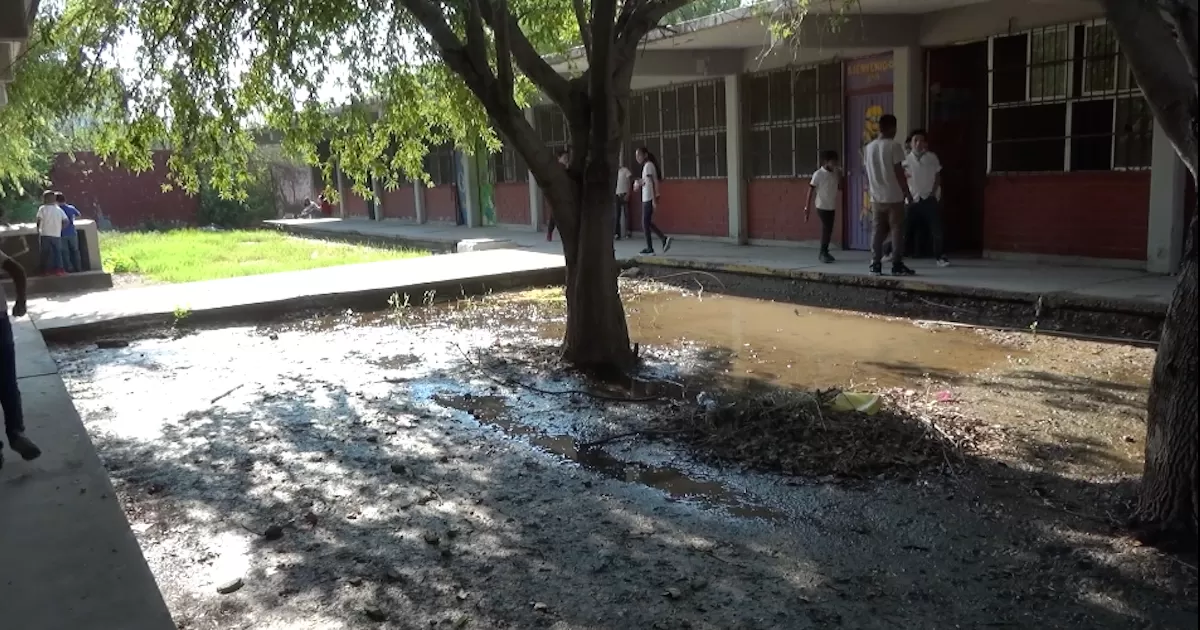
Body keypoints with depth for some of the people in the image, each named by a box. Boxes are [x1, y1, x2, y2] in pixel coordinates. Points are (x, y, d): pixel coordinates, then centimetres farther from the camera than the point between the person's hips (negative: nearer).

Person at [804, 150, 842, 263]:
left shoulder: (834, 174, 5)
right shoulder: (818, 174, -13)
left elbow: (840, 189, 8)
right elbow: (811, 191, -11)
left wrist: (839, 175, -4)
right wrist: (807, 208, -14)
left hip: (832, 207, 6)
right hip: (822, 207, -6)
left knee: (828, 230, 10)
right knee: (827, 229, -9)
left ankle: (824, 253, 20)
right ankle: (823, 253, 0)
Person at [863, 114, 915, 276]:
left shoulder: (869, 147, 8)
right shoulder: (894, 146, -10)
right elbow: (899, 172, -11)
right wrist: (907, 192, -4)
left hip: (877, 198, 5)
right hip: (894, 197, -5)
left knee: (877, 232, 8)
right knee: (897, 231, 1)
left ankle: (875, 264, 6)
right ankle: (897, 265, 1)